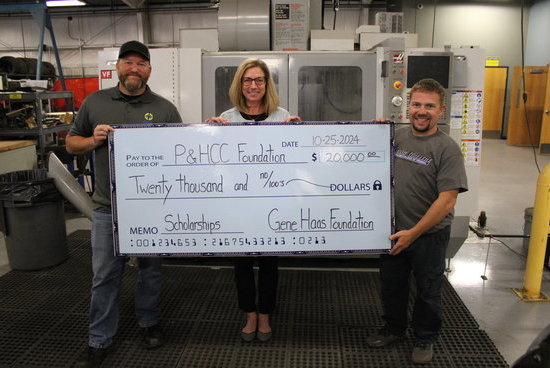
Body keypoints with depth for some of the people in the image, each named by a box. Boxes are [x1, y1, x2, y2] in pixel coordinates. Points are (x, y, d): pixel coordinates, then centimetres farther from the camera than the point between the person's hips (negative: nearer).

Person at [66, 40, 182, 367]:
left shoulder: (164, 108, 3)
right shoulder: (95, 102, 6)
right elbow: (72, 144, 11)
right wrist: (94, 140, -10)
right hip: (108, 208, 1)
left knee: (151, 269, 15)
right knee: (105, 276, 8)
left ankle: (149, 322, 36)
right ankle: (99, 340, 23)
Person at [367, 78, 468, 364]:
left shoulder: (447, 148, -14)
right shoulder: (396, 137, 1)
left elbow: (447, 201, -18)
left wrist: (413, 233, -17)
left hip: (429, 235, -4)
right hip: (394, 231, 5)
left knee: (427, 290, 15)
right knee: (391, 284, 19)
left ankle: (425, 339, 37)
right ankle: (393, 328, 42)